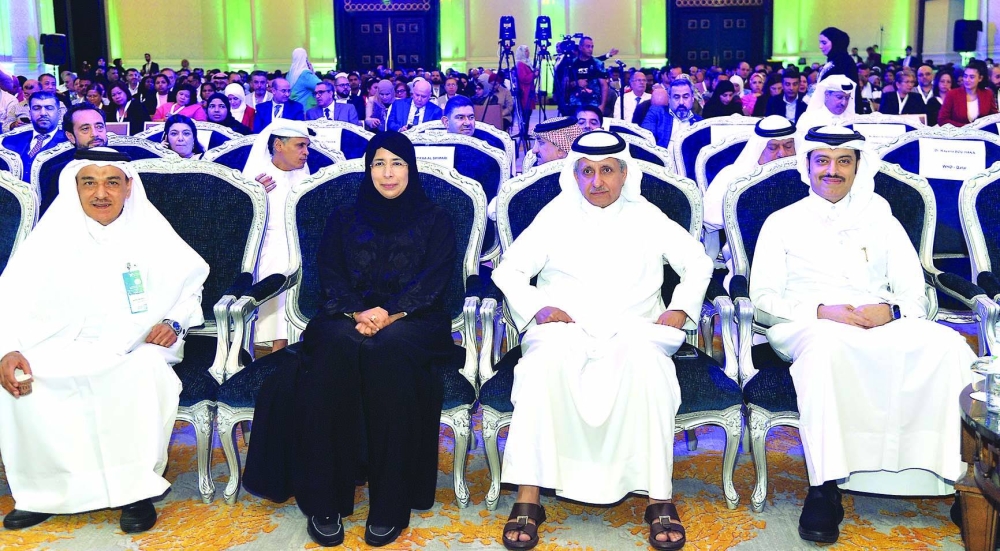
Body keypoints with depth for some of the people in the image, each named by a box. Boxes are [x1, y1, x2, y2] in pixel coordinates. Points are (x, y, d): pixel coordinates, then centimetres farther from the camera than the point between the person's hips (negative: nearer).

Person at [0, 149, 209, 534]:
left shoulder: (151, 234, 6)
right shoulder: (52, 236, 5)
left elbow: (191, 284, 14)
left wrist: (175, 322, -6)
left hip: (134, 350, -1)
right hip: (63, 349, 1)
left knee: (148, 376, -34)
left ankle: (135, 488, -19)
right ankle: (43, 491, -8)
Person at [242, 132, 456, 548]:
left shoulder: (434, 220, 15)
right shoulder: (344, 219, 21)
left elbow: (433, 279, 0)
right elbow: (331, 277, 8)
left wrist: (391, 314, -17)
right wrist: (358, 313, -14)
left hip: (413, 322, -1)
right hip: (349, 318, 2)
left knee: (389, 349, -38)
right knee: (340, 347, -35)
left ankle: (391, 503, -35)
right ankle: (323, 501, -34)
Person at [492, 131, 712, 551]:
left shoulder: (646, 217, 19)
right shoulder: (555, 216, 16)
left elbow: (698, 263, 20)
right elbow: (507, 271, 12)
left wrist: (680, 310, 2)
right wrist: (537, 308, -6)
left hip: (633, 330, 0)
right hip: (564, 329, 0)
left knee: (648, 364, -36)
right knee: (543, 365, -36)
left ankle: (660, 500, -31)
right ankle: (527, 500, -32)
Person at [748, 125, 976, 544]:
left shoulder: (881, 219, 24)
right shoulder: (783, 222, 16)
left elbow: (914, 293, 15)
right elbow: (763, 300, 5)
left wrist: (891, 310, -9)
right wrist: (821, 310, -12)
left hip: (885, 325, 3)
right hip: (810, 327, -2)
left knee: (947, 345, -29)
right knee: (825, 343, -40)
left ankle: (964, 478, -28)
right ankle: (824, 489, -39)